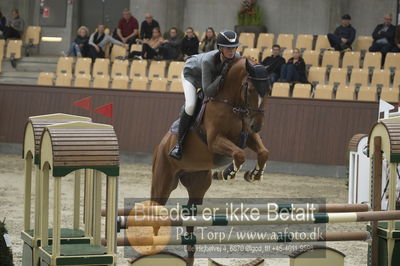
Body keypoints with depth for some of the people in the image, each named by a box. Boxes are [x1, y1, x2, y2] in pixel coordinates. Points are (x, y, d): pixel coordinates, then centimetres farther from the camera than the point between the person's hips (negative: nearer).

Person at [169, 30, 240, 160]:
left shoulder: (237, 57, -31)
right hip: (191, 73, -6)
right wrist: (222, 76, -56)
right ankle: (179, 144, -13)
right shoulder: (208, 60, -45)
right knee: (190, 106, -25)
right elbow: (208, 92, -46)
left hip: (214, 76, 6)